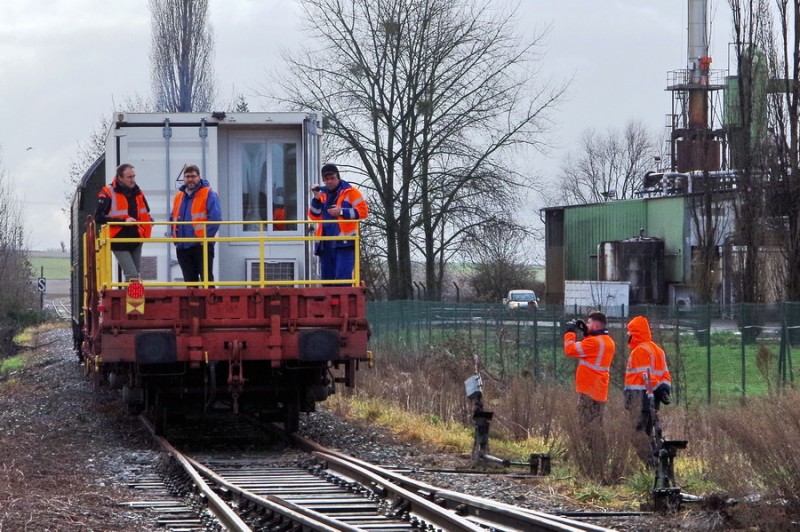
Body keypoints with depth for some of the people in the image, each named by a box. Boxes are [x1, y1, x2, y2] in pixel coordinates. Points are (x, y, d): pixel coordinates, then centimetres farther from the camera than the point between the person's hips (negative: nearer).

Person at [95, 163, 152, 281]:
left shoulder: (137, 192, 9)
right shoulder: (108, 194, -10)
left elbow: (146, 214, 23)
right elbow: (98, 218, -16)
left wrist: (149, 222, -2)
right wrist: (123, 221, -22)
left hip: (136, 241, 6)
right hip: (119, 243, -6)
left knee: (137, 276, 9)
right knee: (132, 276, -16)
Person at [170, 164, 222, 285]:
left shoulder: (208, 194, -3)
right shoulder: (178, 197, 17)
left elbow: (215, 218, -12)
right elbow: (173, 219, 26)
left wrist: (205, 237, -16)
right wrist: (175, 236, 11)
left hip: (202, 246, -6)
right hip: (182, 247, 6)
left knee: (207, 279, -6)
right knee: (189, 280, 8)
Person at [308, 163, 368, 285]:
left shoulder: (350, 192, 3)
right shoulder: (322, 194, 18)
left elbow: (363, 211, -4)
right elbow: (314, 216, 13)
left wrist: (342, 212, -12)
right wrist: (316, 199, 0)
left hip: (344, 242, -6)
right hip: (326, 243, 6)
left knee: (342, 277, -15)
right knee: (327, 278, 5)